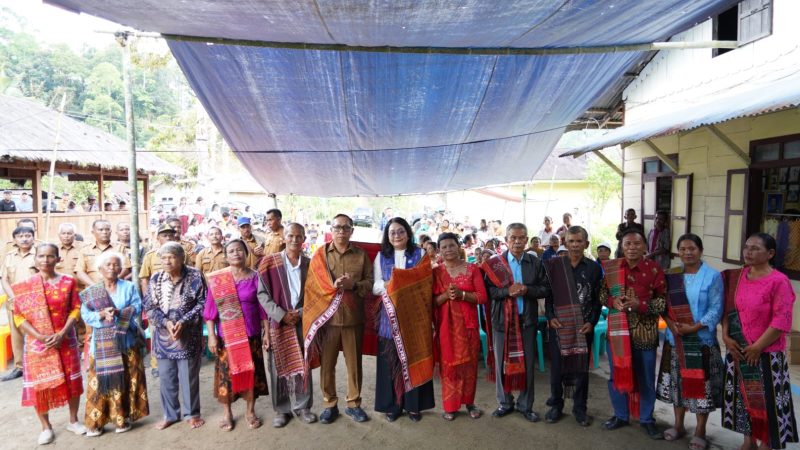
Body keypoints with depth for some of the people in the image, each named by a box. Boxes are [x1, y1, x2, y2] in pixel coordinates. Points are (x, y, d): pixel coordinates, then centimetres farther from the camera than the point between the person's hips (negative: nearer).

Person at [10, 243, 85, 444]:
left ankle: (73, 421, 24)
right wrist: (40, 336, -15)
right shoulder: (24, 286, -3)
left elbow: (75, 310, -3)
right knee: (39, 384, 5)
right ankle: (46, 427, 21)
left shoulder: (68, 282, -1)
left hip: (65, 341, 1)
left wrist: (62, 334, -15)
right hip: (37, 343, 0)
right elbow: (19, 317, -4)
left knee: (72, 380, 7)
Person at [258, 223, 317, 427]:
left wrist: (300, 313, -8)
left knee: (304, 365, 7)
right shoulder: (270, 262, -1)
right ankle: (282, 409, 20)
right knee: (279, 367, 5)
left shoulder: (309, 264, 6)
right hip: (277, 322, -2)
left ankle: (303, 406, 22)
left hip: (303, 322, 2)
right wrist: (281, 315, -13)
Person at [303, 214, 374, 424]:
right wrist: (332, 286, -19)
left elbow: (370, 283, 2)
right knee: (327, 363, 8)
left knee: (354, 363, 9)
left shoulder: (361, 255, 5)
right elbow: (311, 285, -3)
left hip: (353, 318, 1)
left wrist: (354, 284, -18)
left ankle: (354, 404, 25)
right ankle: (329, 404, 25)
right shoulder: (320, 255, 2)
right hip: (327, 318, 0)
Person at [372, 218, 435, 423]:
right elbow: (375, 286, 2)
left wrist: (406, 284, -14)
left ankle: (414, 405, 16)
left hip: (415, 316, -1)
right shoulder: (381, 257, 9)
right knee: (391, 361, 3)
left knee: (415, 359, 3)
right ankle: (392, 405, 16)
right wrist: (388, 284, -17)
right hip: (390, 316, 1)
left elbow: (426, 284, 1)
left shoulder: (420, 254, 5)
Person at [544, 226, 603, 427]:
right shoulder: (554, 264, 0)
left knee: (582, 367, 9)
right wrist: (550, 317, -7)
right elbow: (547, 293, 3)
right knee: (557, 366, 7)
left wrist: (591, 322, -6)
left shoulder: (594, 268, 2)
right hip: (559, 324, 0)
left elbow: (597, 299, 4)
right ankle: (555, 405, 24)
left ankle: (580, 408, 24)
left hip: (584, 326, 1)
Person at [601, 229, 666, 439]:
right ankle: (620, 415, 31)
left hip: (645, 333, -2)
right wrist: (612, 301, -12)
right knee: (617, 374, 13)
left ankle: (647, 419, 30)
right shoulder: (610, 267, 0)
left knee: (646, 378, 11)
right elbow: (602, 293, 9)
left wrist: (640, 305, -22)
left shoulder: (655, 269, -8)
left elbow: (663, 300, -7)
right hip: (617, 330, 2)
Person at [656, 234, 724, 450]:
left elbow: (716, 309, -10)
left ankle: (700, 431, 19)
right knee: (677, 381, 12)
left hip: (702, 339, -4)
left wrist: (694, 328, -18)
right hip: (675, 338, 4)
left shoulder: (713, 276, -7)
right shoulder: (672, 276, 6)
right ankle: (678, 424, 28)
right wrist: (671, 323, -11)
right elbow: (665, 304, 7)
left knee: (701, 384, 3)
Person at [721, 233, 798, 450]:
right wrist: (726, 336, -3)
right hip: (737, 351, 6)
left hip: (766, 354, -6)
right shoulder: (737, 276, 4)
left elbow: (781, 321, -17)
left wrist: (757, 347, -15)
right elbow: (728, 308, 8)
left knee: (766, 400, 5)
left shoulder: (779, 281, -15)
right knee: (743, 396, 16)